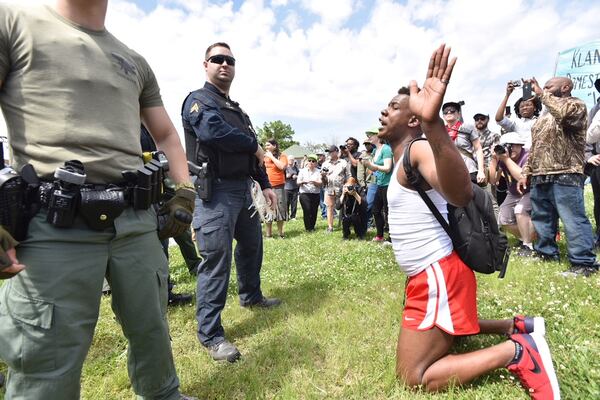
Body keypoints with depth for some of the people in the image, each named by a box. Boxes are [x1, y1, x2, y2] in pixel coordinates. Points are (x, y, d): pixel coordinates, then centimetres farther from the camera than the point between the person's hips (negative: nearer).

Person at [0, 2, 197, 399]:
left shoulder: (136, 62, 20)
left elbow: (166, 134, 24)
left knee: (153, 332, 17)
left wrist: (184, 192, 10)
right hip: (55, 226, -4)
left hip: (137, 221, 5)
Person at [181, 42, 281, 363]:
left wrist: (265, 185, 14)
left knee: (252, 244, 20)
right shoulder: (198, 101, -3)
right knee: (216, 260, -9)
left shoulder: (238, 110, 23)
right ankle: (210, 335, 3)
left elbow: (253, 154, 22)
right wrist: (254, 146, -11)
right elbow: (214, 131, -25)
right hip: (216, 191, -9)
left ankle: (251, 296, 43)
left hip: (243, 189, 9)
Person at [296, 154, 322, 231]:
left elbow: (320, 183, -4)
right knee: (307, 210, -10)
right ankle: (308, 227, 5)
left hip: (315, 194, 1)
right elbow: (298, 183, 1)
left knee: (314, 211, 1)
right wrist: (303, 182, -21)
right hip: (305, 194, -1)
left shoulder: (318, 171, 5)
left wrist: (314, 182, -23)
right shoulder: (302, 171, 5)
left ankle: (312, 227, 19)